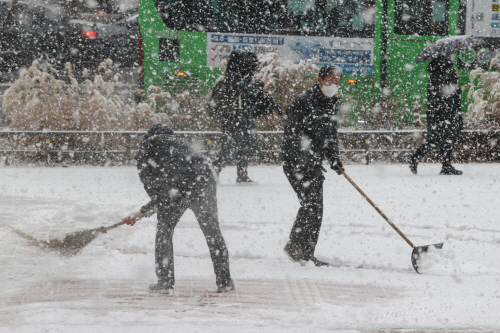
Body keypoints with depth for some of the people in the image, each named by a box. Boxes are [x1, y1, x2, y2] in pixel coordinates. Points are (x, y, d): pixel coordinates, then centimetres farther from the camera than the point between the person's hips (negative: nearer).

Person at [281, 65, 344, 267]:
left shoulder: (332, 104, 11)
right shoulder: (303, 102, -16)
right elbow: (294, 135, -20)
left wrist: (334, 158, 9)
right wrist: (307, 160, -25)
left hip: (314, 163, 8)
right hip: (295, 161, -8)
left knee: (316, 209, 7)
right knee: (310, 203, -15)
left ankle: (306, 253, 15)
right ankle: (294, 246, -2)